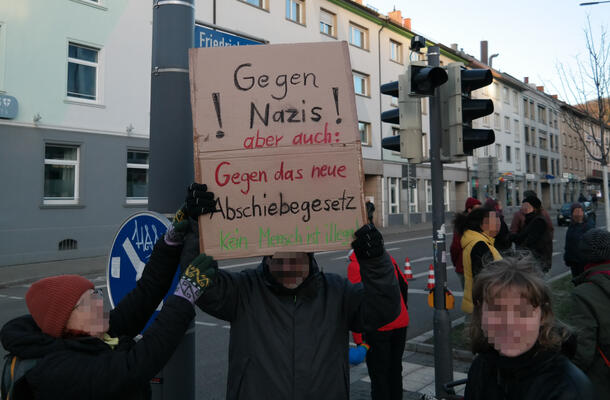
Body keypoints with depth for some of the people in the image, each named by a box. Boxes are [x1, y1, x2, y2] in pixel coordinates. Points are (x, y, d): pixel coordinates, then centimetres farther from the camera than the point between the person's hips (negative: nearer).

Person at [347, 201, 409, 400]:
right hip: (400, 324, 7)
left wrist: (359, 339, -17)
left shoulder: (356, 264, -16)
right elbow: (403, 285, 14)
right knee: (395, 371, 20)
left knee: (379, 377, 5)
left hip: (378, 328, -7)